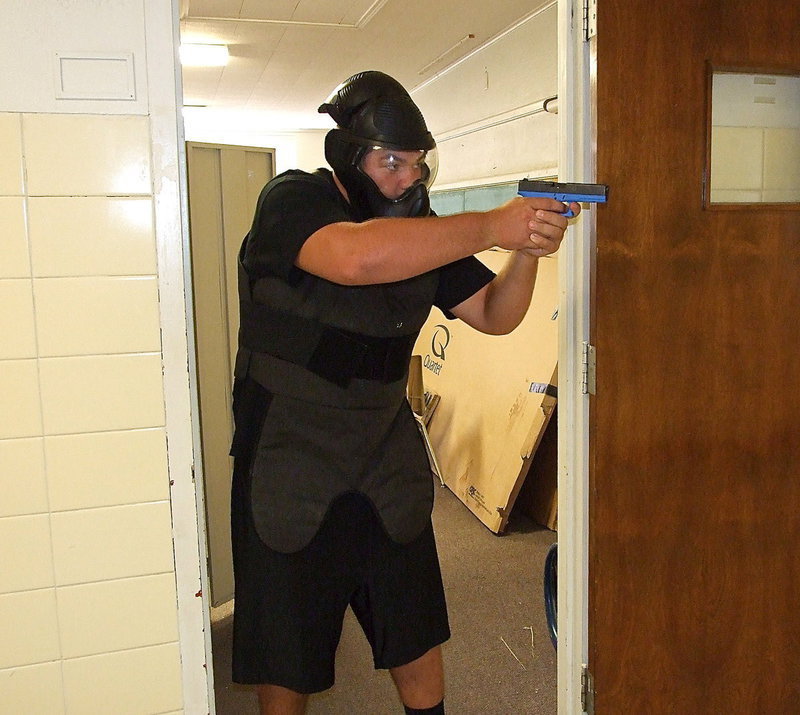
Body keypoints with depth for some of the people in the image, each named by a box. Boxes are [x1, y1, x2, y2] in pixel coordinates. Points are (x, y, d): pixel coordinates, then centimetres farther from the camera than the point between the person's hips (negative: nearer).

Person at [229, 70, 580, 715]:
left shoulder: (422, 230, 2)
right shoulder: (292, 201, -15)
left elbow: (495, 314, 3)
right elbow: (359, 257, -37)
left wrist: (527, 250, -16)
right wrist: (491, 226, -33)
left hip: (388, 468, 5)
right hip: (288, 472, -4)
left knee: (417, 636, 16)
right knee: (283, 655, 12)